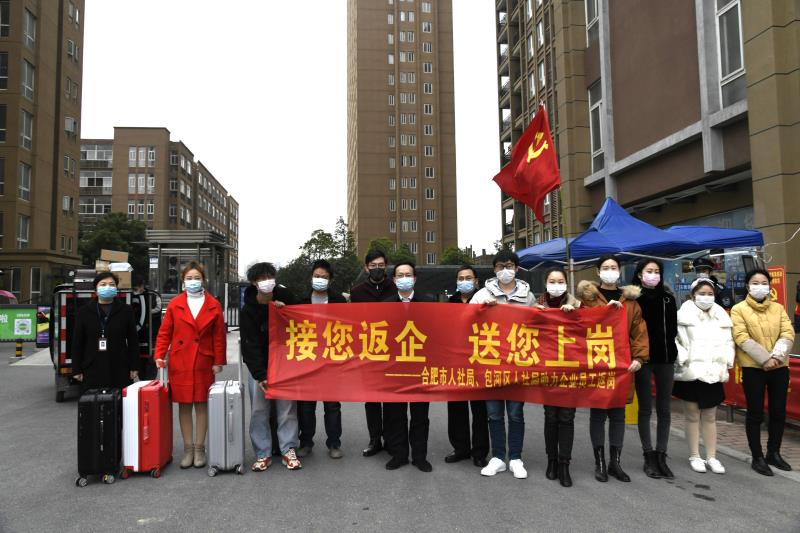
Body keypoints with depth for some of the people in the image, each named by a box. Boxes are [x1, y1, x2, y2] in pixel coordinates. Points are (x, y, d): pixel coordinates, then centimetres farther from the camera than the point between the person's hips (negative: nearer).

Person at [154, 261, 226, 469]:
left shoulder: (213, 305, 1)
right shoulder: (175, 304, 3)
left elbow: (219, 336, 1)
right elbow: (164, 332, 4)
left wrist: (219, 361, -3)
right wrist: (159, 355, -7)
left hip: (203, 363, 0)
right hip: (179, 363, 1)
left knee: (201, 405, 6)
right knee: (184, 405, 6)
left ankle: (199, 449, 17)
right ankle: (188, 449, 18)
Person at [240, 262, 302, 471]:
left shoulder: (284, 295, -6)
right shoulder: (248, 311, -12)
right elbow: (250, 346, -14)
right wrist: (260, 375, -20)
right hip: (259, 366, -1)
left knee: (287, 408, 2)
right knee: (259, 411, 1)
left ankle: (288, 450, 13)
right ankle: (263, 454, 13)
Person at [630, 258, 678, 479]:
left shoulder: (668, 297, 8)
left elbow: (673, 327, 13)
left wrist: (671, 350, 7)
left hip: (665, 358, 4)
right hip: (643, 359, -3)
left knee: (664, 409, 6)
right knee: (645, 409, 4)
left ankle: (661, 456, 15)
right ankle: (649, 457, 12)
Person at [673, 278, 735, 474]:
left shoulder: (721, 316, 9)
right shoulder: (683, 315, -7)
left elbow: (728, 342, 15)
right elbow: (672, 340, -11)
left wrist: (727, 363, 5)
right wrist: (683, 359, -17)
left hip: (713, 375, 4)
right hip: (690, 374, -4)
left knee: (710, 417, 12)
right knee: (692, 416, 6)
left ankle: (711, 457, 20)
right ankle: (694, 456, 15)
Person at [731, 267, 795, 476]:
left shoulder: (778, 308, 10)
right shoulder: (738, 309, -3)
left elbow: (788, 334, 0)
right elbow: (742, 339, -11)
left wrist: (777, 356, -15)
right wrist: (765, 359, -18)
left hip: (779, 366, 4)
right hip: (753, 367, -4)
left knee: (779, 411, 10)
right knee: (755, 413, 2)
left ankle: (774, 453, 27)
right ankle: (757, 457, 13)